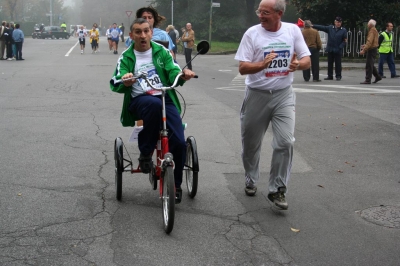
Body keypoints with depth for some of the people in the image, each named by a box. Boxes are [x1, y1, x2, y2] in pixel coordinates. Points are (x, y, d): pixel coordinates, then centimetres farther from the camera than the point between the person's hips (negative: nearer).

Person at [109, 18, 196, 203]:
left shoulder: (161, 51, 12)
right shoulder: (126, 57, 9)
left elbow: (173, 73, 1)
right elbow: (115, 84, -2)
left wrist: (183, 76, -24)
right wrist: (125, 82, -27)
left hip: (166, 99, 2)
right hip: (139, 100, -1)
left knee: (178, 142, -18)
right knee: (154, 103, -40)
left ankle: (175, 184, 9)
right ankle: (145, 154, -20)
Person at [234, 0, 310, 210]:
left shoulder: (293, 30, -2)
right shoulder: (252, 33, -8)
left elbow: (307, 61, 1)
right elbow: (242, 68, -11)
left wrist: (298, 64, -23)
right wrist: (262, 64, -30)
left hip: (283, 95, 0)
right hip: (256, 95, 0)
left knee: (285, 142, -11)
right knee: (251, 143, 12)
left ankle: (277, 189, 1)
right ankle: (250, 180, 36)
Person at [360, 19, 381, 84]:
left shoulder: (372, 31, -15)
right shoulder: (375, 30, 16)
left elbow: (369, 42, -24)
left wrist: (364, 50, -26)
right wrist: (365, 46, 21)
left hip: (371, 50, -10)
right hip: (373, 49, 10)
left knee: (369, 65, -9)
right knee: (371, 65, 18)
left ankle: (368, 80, -10)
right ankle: (377, 77, 23)